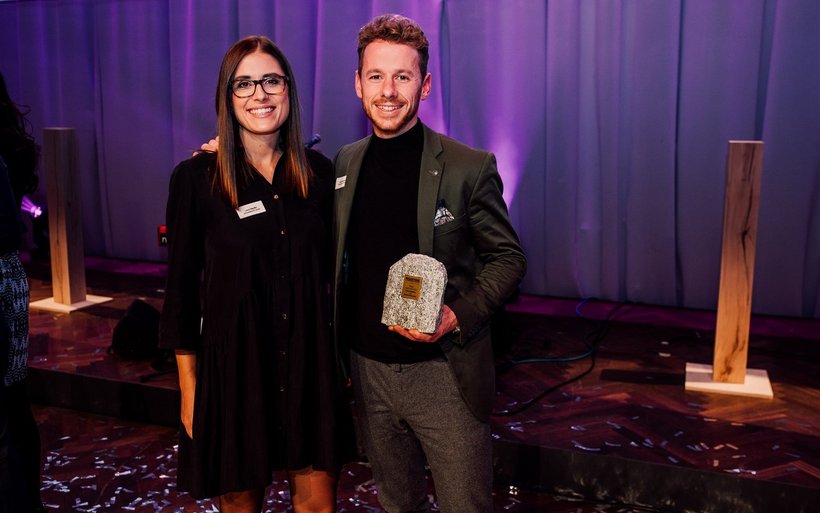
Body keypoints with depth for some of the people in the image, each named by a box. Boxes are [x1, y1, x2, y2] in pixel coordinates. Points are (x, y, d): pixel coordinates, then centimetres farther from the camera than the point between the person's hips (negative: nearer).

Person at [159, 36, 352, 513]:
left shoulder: (318, 171, 1)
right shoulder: (197, 178, -8)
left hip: (311, 362, 3)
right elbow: (182, 289, -3)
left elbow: (331, 270, 9)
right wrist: (189, 387, -2)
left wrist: (344, 359, 8)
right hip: (235, 362, -2)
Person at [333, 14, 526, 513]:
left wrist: (459, 315, -20)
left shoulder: (469, 167, -9)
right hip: (370, 372, 4)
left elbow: (507, 257, -4)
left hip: (445, 374, -4)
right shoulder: (346, 163, 4)